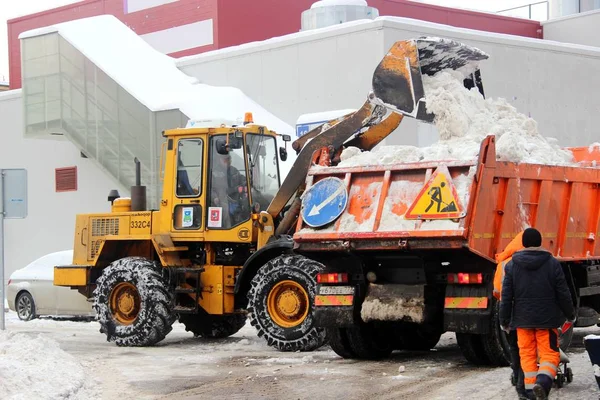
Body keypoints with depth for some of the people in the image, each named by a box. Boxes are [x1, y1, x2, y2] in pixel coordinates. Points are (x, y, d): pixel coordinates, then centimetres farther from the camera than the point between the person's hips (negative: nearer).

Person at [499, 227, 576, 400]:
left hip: (522, 319, 2)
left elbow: (506, 296, 1)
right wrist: (570, 314, 14)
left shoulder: (512, 265, 1)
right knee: (549, 354, 1)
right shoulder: (553, 264, -3)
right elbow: (563, 294, 0)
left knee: (527, 355, 9)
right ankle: (542, 382, -24)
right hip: (547, 318, -2)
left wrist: (504, 320, 10)